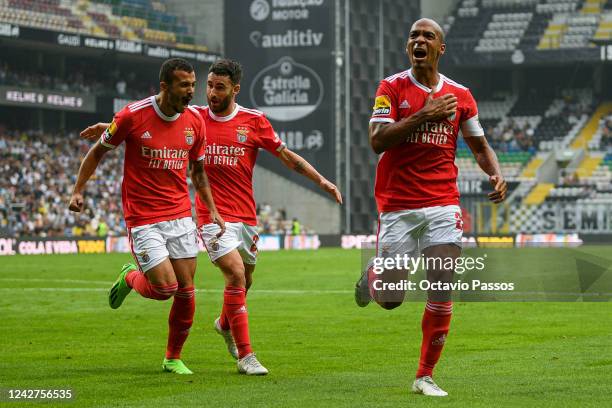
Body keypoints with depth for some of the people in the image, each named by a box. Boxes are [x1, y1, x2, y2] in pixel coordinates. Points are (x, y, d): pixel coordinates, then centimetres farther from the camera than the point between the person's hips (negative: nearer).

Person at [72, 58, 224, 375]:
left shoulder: (195, 121, 2)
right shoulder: (133, 116, -12)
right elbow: (97, 152, 2)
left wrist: (212, 210, 9)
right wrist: (78, 190, -4)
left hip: (181, 217, 4)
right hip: (143, 218, -4)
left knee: (186, 291, 2)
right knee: (164, 287, -12)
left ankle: (173, 358, 21)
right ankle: (131, 278, 23)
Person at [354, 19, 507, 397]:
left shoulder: (460, 95, 7)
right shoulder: (392, 88, -1)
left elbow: (480, 145, 16)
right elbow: (377, 140, -13)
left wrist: (496, 174, -4)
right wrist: (425, 115, -18)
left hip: (442, 204, 2)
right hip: (397, 206, -2)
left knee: (442, 292, -9)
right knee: (390, 300, 1)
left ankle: (425, 376, 5)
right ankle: (373, 274, 39)